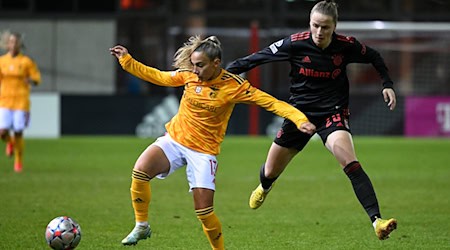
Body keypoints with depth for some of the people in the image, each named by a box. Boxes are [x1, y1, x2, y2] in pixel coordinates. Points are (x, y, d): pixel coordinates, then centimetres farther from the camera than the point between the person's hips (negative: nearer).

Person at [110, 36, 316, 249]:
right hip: (174, 140, 3)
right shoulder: (188, 75, -2)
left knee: (204, 211, -9)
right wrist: (126, 60, 10)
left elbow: (271, 102, -13)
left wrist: (300, 120, -24)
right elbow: (157, 77, 13)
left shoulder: (234, 86, -12)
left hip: (204, 151, -2)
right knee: (141, 170, -25)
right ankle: (142, 226, -6)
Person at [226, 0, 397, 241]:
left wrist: (387, 84, 1)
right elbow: (259, 57, -8)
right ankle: (264, 188, 54)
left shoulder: (346, 46, -13)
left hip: (333, 113, -2)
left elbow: (374, 57, 8)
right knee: (270, 172, 13)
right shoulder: (295, 43, -15)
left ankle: (376, 220, -34)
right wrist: (225, 72, -12)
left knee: (350, 162, -29)